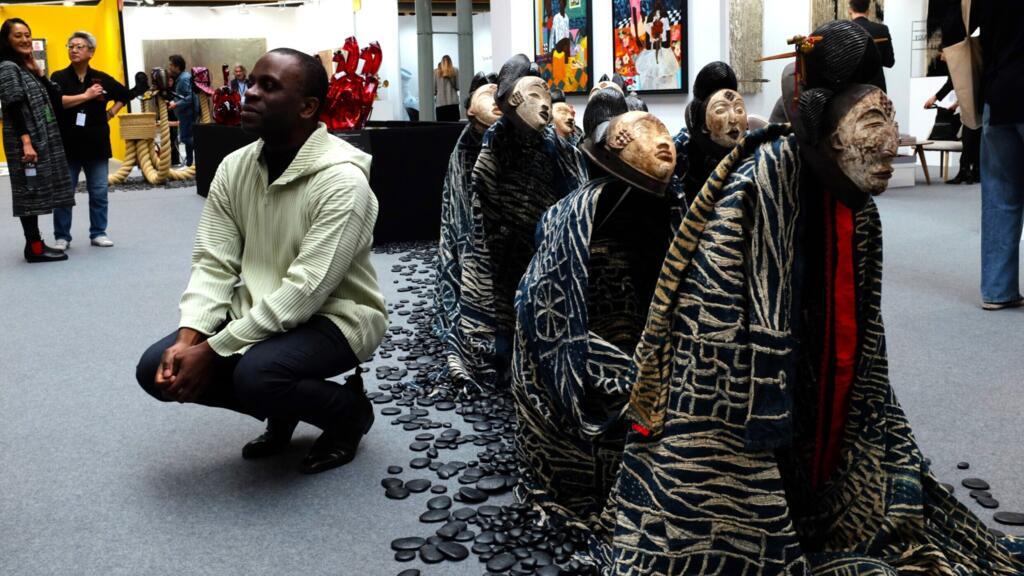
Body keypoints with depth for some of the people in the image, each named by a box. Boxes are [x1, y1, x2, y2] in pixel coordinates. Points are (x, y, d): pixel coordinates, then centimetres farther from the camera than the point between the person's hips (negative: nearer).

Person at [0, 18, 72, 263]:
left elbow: (54, 98, 12)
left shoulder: (26, 68, 17)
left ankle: (35, 244, 15)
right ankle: (35, 248, -3)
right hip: (26, 142, -9)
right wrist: (26, 142, -24)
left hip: (42, 140, 9)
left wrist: (38, 71, 4)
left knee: (36, 192, 10)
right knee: (30, 191, -6)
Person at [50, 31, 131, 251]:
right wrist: (86, 95, -18)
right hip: (67, 145, -2)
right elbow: (57, 101, -21)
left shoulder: (102, 79, 5)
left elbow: (124, 95, 21)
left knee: (99, 192, 7)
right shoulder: (59, 77, -2)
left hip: (96, 144, 2)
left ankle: (98, 233, 18)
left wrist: (110, 113, 9)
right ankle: (62, 237, 11)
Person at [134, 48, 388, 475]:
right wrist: (188, 338, -20)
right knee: (158, 368, -7)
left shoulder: (341, 181, -24)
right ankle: (281, 410, 15)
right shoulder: (234, 168, -2)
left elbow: (305, 292, -28)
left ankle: (349, 411, -1)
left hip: (332, 318, -7)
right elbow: (213, 264, -3)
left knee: (255, 374, -34)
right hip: (257, 312, 7)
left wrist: (212, 350, -28)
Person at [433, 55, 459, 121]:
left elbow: (433, 89, 3)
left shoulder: (436, 72, 1)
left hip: (441, 103, 0)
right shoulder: (455, 71, 1)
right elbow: (458, 87, 3)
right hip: (453, 102, 0)